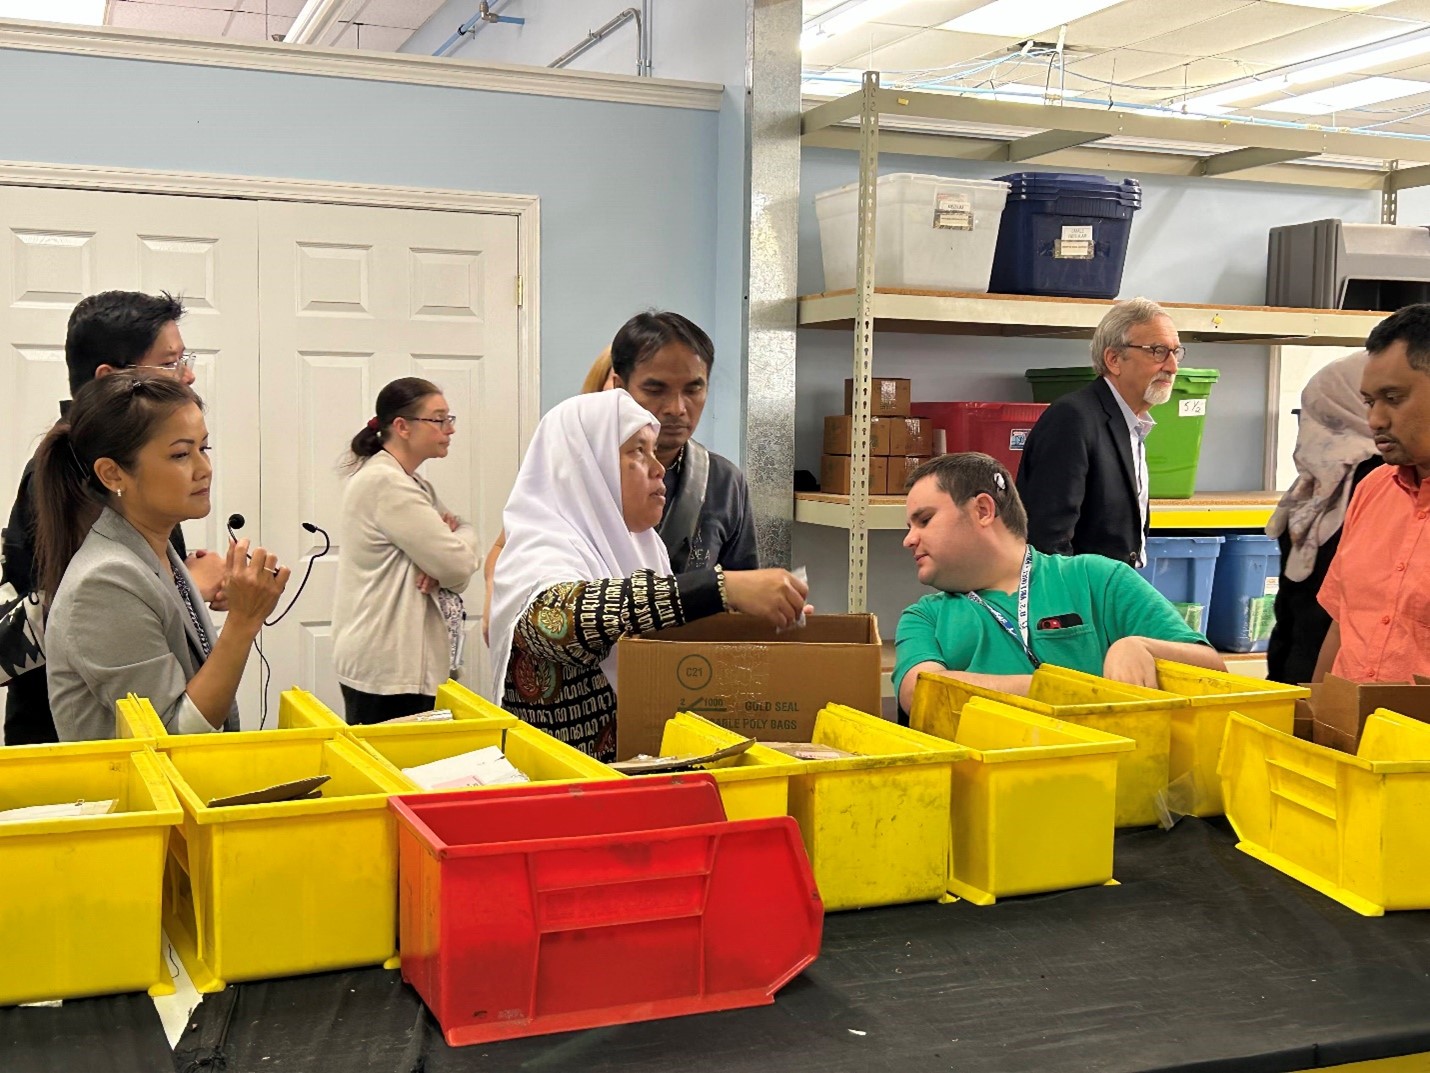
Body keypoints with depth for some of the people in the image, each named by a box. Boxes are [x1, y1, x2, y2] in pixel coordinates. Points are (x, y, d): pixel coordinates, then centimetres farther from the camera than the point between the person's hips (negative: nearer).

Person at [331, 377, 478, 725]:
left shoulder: (413, 484, 16)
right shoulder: (383, 482, -15)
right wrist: (461, 533, 4)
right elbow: (458, 566, -18)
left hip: (409, 661, 10)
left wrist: (450, 531, -8)